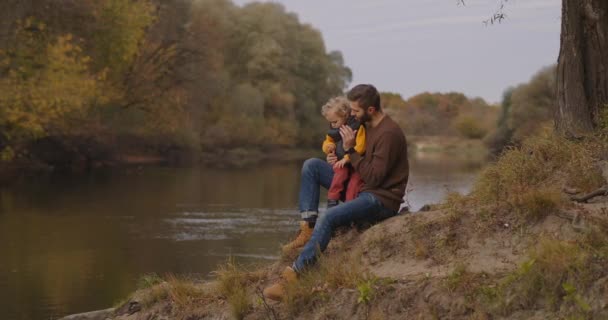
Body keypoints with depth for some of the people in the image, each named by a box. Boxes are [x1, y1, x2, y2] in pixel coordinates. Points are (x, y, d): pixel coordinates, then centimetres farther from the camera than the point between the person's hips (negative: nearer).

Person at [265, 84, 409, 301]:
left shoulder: (389, 134, -20)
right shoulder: (367, 126, 10)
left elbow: (373, 178, -22)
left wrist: (350, 150, -21)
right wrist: (341, 159, 1)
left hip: (382, 199, -10)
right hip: (361, 188, 10)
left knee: (328, 217, -31)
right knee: (311, 166, 3)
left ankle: (293, 276, -34)